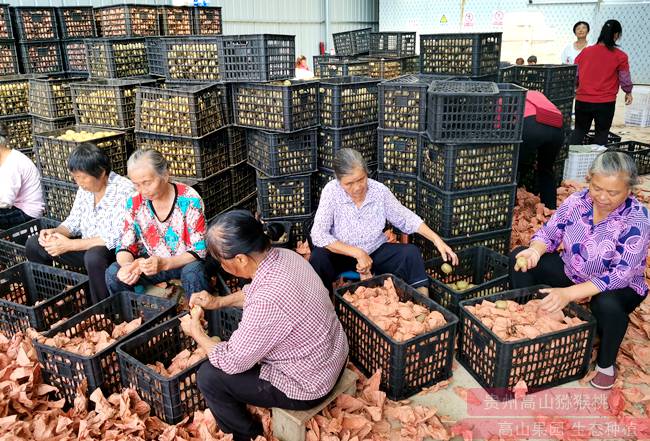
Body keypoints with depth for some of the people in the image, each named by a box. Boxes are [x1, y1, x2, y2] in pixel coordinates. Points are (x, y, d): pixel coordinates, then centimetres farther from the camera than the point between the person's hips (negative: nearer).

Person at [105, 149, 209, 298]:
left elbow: (199, 250, -19)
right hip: (151, 263, 4)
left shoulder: (189, 200, -21)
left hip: (185, 263, -4)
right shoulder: (134, 203, -7)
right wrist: (126, 265, -26)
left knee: (193, 272, -35)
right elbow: (126, 247, -2)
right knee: (113, 273, -16)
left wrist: (164, 263, -35)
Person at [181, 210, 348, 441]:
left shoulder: (268, 302, -37)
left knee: (208, 376, -2)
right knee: (238, 339, 25)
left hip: (307, 386, -8)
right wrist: (218, 302, 5)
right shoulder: (284, 255, -11)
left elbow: (231, 362, -21)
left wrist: (197, 333, -5)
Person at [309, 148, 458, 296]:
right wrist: (357, 253, -31)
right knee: (319, 258, -32)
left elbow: (405, 218, -1)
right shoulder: (331, 191, -21)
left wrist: (436, 239, -11)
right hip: (341, 254, -2)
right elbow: (318, 235, -26)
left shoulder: (380, 190, -14)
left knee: (411, 252, -18)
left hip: (376, 251, 2)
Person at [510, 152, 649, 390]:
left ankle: (606, 364, -7)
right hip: (571, 272, 5)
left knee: (607, 305, -38)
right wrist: (535, 250, -30)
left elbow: (621, 274, -29)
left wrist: (569, 293, -41)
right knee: (519, 257, -11)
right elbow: (548, 234, -4)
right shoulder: (577, 200, -12)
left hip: (618, 287, -4)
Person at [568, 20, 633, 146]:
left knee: (579, 130, 16)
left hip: (582, 100, 3)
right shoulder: (620, 56, -7)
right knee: (602, 133, 11)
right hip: (605, 102, -2)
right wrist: (628, 92, 19)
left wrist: (577, 87, 28)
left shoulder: (585, 51, 1)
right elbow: (625, 79, 0)